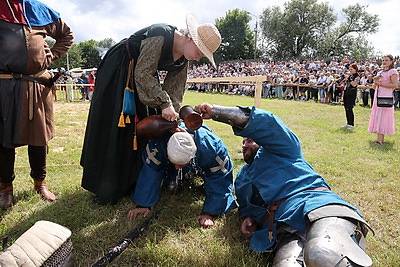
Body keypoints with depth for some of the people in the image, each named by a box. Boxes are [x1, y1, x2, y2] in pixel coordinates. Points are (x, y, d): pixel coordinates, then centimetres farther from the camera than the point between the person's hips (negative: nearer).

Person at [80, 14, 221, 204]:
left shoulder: (182, 61, -5)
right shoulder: (160, 36, -30)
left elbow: (174, 91, -6)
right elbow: (143, 75, -32)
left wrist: (172, 122, -17)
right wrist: (164, 103, -31)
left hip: (141, 76, 8)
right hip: (117, 73, -8)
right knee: (114, 129, -6)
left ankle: (134, 182, 20)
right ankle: (106, 189, 6)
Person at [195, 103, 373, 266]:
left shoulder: (281, 149, 20)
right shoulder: (242, 177, 38)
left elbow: (265, 122, 2)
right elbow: (246, 206, 39)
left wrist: (214, 111, 2)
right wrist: (248, 218, 12)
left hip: (316, 207, -4)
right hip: (285, 230, 4)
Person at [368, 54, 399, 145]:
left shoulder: (393, 71, -1)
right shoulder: (380, 73, 20)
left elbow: (395, 85, -12)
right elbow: (374, 87, 19)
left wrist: (380, 84, -13)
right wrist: (375, 81, -2)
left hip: (386, 97, -8)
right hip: (378, 96, 8)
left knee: (382, 117, -14)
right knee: (377, 116, 4)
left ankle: (380, 140, -19)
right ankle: (380, 138, 7)